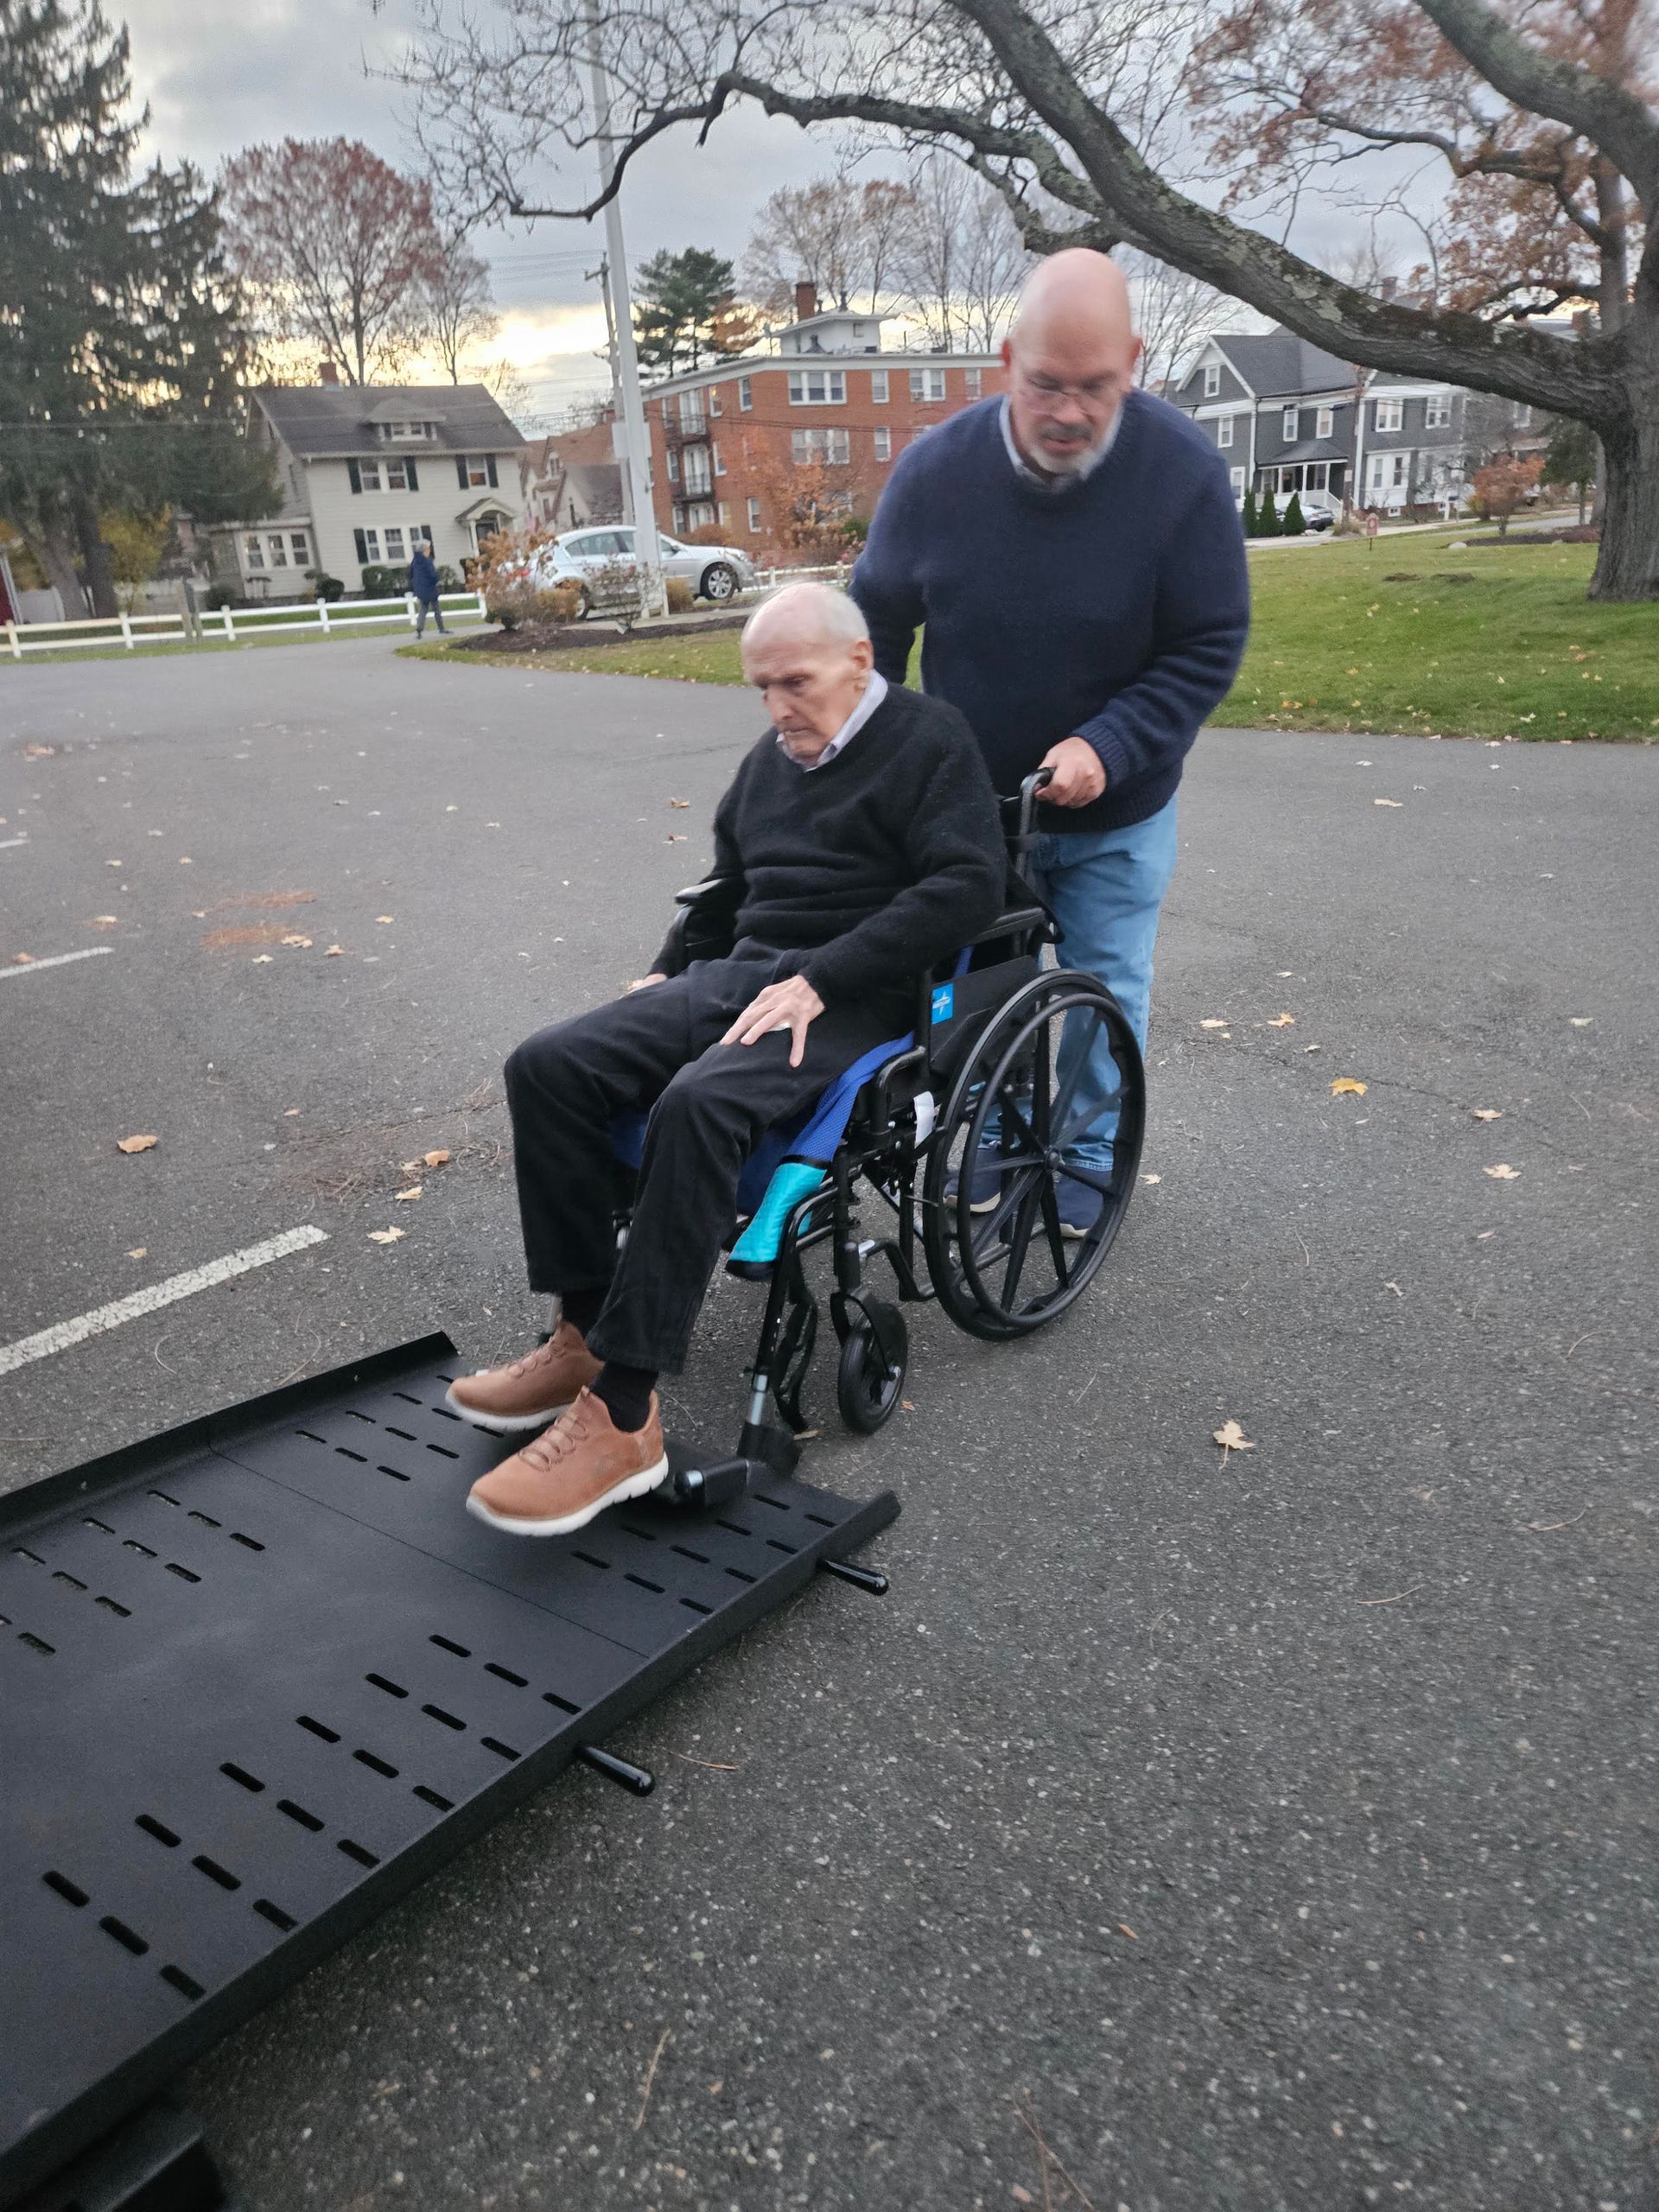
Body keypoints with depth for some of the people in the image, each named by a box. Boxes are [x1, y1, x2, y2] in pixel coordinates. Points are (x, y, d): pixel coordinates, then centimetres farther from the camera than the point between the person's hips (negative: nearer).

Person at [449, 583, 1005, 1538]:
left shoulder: (929, 739, -2)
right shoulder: (771, 758, 22)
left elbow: (970, 885, -15)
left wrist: (817, 980, -21)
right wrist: (666, 973, 19)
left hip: (854, 998, -8)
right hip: (741, 973, 8)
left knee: (697, 1104, -36)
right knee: (547, 1066, -12)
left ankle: (621, 1417, -32)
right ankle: (587, 1334, -7)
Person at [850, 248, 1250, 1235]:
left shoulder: (1185, 471, -19)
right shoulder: (938, 468, -14)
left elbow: (1209, 648, -15)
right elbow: (879, 619, 0)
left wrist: (1106, 748, -27)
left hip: (1117, 815, -1)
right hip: (971, 804, 2)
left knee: (1106, 992, 9)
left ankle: (1089, 1156, 30)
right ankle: (1001, 1133, 37)